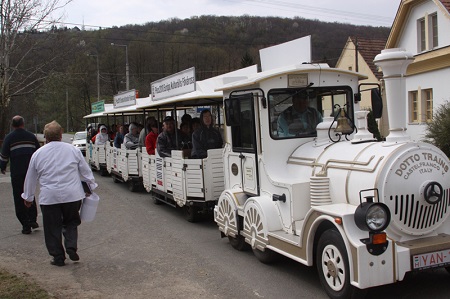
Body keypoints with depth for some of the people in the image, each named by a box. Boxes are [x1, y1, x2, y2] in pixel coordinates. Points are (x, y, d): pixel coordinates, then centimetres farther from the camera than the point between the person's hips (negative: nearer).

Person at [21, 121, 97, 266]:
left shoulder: (38, 154, 2)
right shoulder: (73, 150, 1)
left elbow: (30, 178, 10)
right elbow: (86, 171, 7)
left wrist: (28, 197, 22)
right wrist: (91, 185, 21)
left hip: (49, 198, 0)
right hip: (72, 195, 1)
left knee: (52, 228, 10)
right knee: (71, 222, 17)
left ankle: (58, 257, 12)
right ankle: (71, 247, 0)